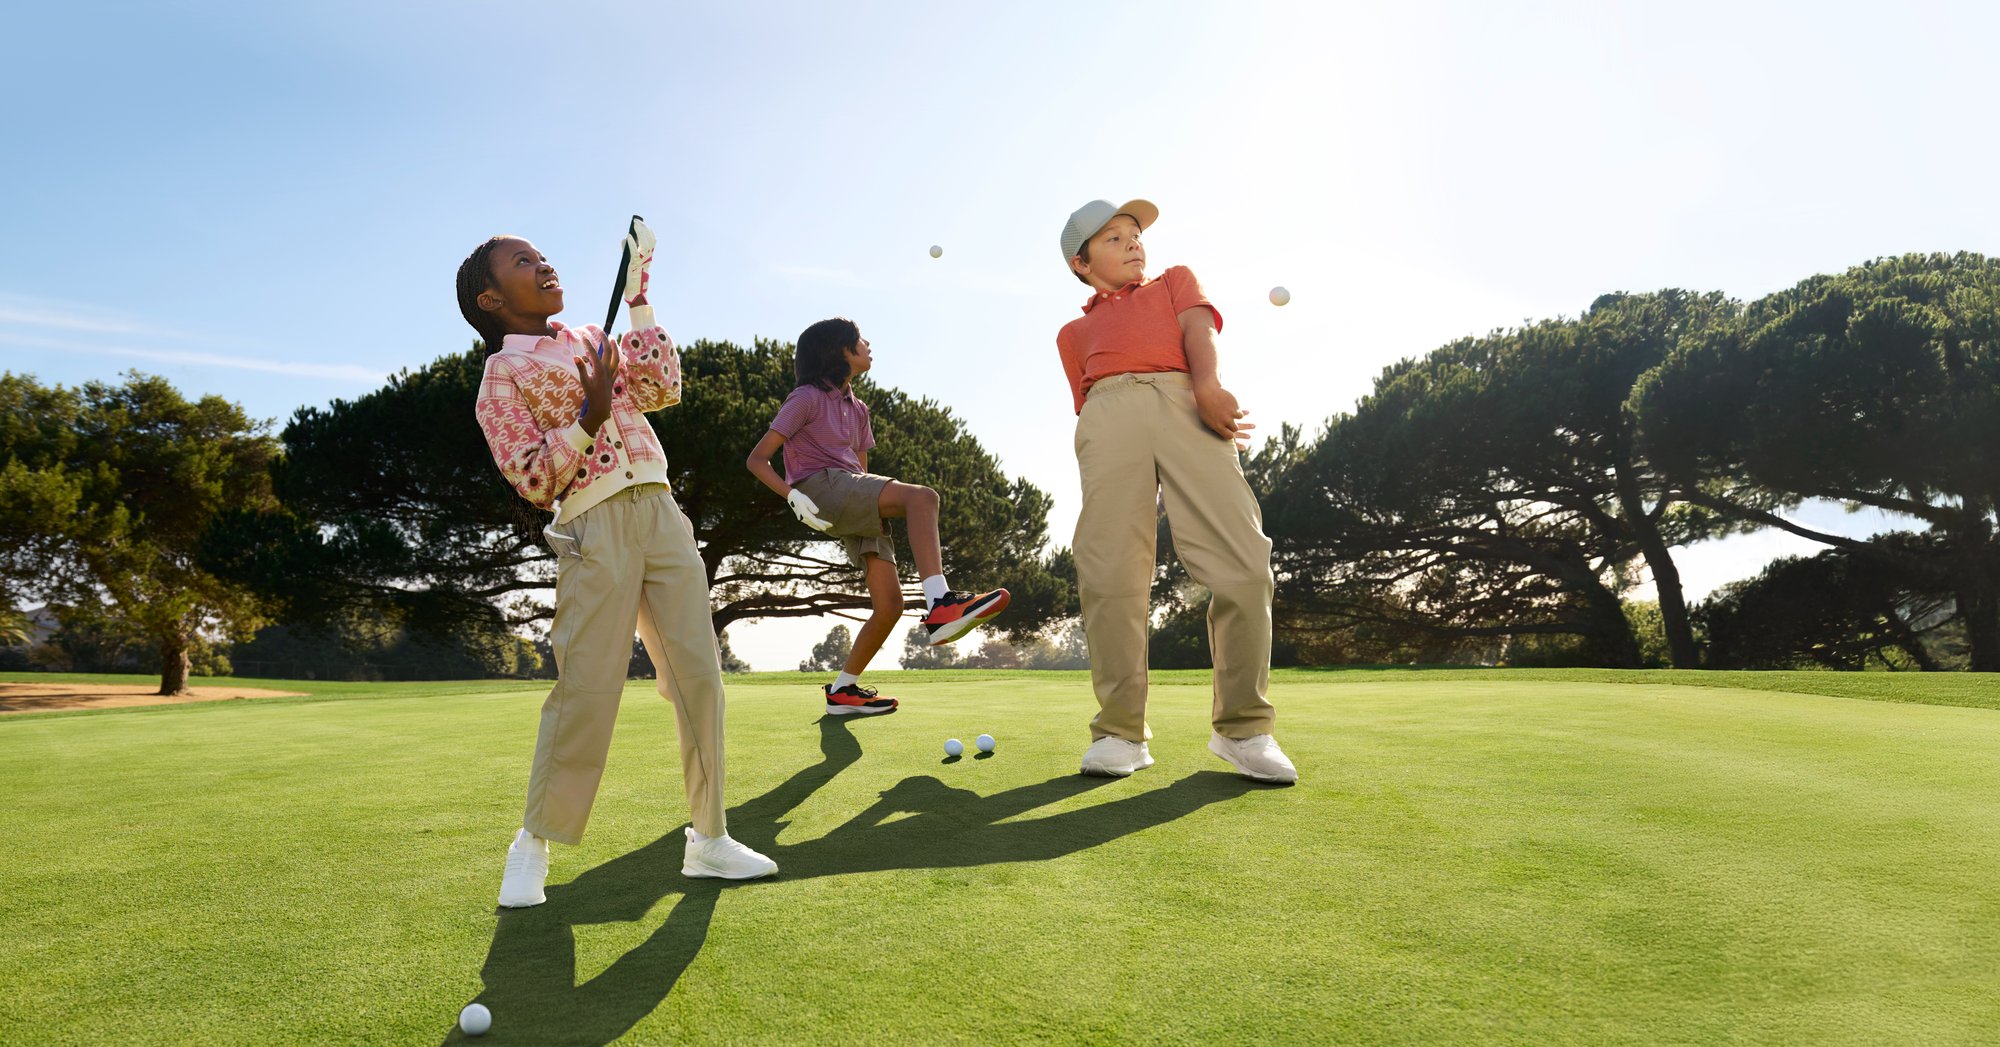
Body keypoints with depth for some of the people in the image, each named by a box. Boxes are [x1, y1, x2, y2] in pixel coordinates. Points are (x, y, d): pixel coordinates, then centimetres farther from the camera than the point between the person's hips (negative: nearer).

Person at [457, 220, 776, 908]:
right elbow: (533, 481, -3)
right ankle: (533, 845, 13)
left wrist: (638, 299, 11)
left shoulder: (593, 340, 23)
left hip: (660, 512, 5)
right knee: (587, 688, -10)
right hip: (594, 529, -5)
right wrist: (587, 420, -16)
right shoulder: (502, 374, 5)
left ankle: (708, 839, 12)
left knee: (699, 676, 1)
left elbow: (661, 390, 9)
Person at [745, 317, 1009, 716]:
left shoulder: (857, 409, 25)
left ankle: (843, 690, 12)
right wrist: (793, 495, -19)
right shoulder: (808, 398, 2)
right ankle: (940, 605, -45)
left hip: (855, 508, 8)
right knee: (921, 497, -30)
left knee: (890, 602, -4)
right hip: (821, 486, -7)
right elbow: (757, 459, -3)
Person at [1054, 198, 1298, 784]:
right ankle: (1121, 731, -8)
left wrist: (1206, 386, -11)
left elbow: (1198, 329, 13)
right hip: (1109, 413, 1)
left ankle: (1242, 726, -8)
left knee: (1243, 565, -17)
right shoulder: (1074, 332, 34)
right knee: (1108, 574, -16)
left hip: (1187, 403, -1)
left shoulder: (1176, 282, 34)